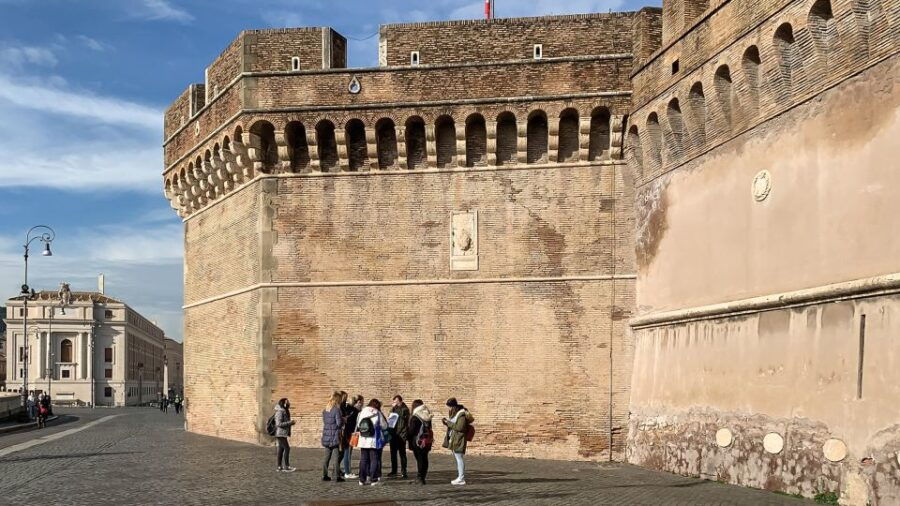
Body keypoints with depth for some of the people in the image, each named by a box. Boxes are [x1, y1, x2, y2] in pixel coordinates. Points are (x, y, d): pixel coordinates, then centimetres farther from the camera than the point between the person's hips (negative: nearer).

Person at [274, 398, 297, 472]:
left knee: (281, 449, 10)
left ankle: (280, 466, 13)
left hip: (283, 434, 10)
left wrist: (291, 423, 9)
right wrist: (289, 423, -20)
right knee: (287, 448, -11)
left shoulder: (284, 411, 15)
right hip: (280, 433, -10)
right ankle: (286, 467, -10)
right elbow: (279, 423, -22)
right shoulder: (280, 412, -16)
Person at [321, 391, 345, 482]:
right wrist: (343, 420, 5)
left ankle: (324, 475, 14)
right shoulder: (336, 409, -13)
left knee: (327, 457, 13)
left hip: (326, 437, 6)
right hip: (335, 437, -6)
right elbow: (339, 423, -16)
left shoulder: (325, 410, 9)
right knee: (337, 457, 0)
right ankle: (337, 477, 1)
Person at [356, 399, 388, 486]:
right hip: (375, 440, -3)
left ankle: (362, 479, 11)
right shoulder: (378, 413, -7)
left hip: (363, 440, 3)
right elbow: (384, 426, -1)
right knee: (374, 459, 3)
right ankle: (374, 479, 0)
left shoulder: (362, 412, 3)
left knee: (363, 459, 9)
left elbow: (358, 425, 9)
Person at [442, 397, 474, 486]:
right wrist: (447, 422, 4)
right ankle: (459, 477, 20)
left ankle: (461, 479, -5)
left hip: (458, 440, -10)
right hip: (453, 439, 10)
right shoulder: (454, 413, 14)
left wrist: (449, 423, -18)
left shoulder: (461, 414, -16)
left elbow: (460, 427, -23)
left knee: (459, 458, -8)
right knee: (457, 459, 13)